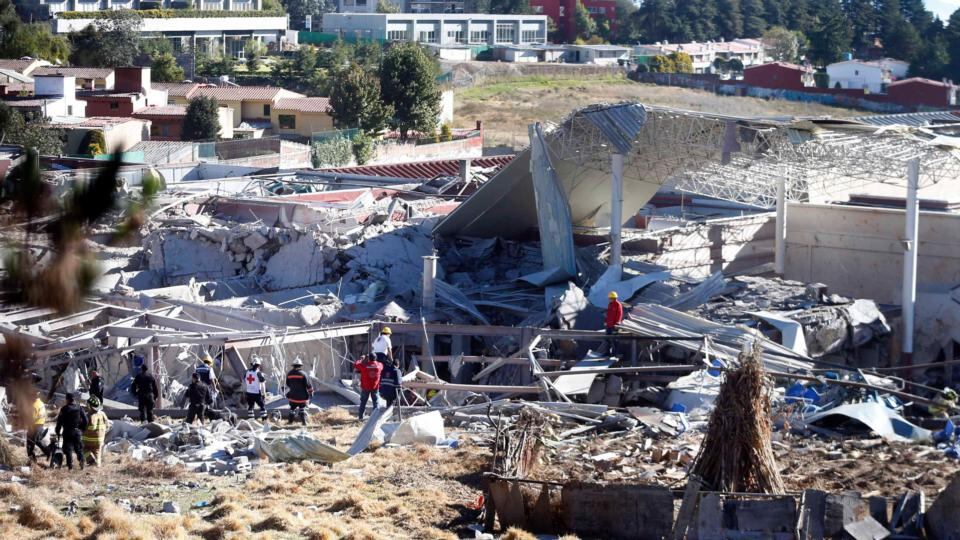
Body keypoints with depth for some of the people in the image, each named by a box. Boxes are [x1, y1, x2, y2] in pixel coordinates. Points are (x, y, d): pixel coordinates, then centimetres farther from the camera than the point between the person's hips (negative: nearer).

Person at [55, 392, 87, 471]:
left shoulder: (64, 409, -7)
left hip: (67, 432, -3)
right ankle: (81, 462, 3)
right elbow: (85, 420, 2)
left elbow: (59, 421, -6)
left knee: (68, 449, 2)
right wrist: (83, 429, 13)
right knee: (79, 448, 12)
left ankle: (70, 464, -3)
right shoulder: (79, 408, 1)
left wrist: (58, 432, 3)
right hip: (77, 431, 3)